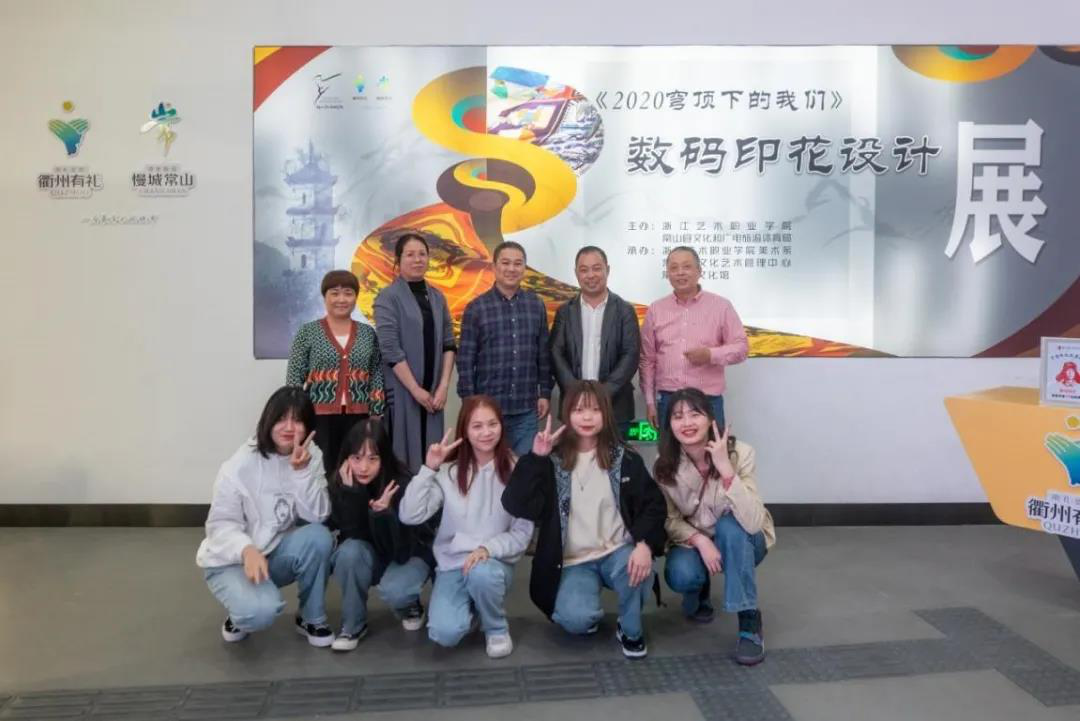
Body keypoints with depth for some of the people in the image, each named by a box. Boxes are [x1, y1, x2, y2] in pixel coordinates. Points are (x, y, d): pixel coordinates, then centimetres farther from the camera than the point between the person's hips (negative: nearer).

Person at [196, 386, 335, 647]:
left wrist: (302, 471, -31)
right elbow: (220, 525, -17)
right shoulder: (240, 466, -19)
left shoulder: (310, 456, -8)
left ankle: (311, 618, -4)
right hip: (230, 561, -4)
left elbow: (317, 515, -18)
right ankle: (242, 610, 7)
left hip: (276, 552, 4)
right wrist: (247, 550, -37)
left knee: (318, 537, -28)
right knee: (262, 610, -33)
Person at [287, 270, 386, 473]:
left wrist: (377, 414, 3)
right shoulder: (308, 332, 2)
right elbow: (294, 378, 1)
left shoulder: (368, 333, 9)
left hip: (358, 417, 2)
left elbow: (377, 377, 9)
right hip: (320, 417, -2)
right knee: (321, 472, -5)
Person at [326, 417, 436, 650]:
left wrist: (384, 513, -45)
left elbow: (400, 551, -29)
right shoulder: (339, 482, -18)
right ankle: (353, 625, -8)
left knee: (393, 590, -33)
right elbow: (352, 536, -25)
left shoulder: (402, 485, -28)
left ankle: (410, 605, 6)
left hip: (410, 554, -3)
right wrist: (352, 493, -36)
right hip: (369, 557, 3)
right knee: (349, 550, -31)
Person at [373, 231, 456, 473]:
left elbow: (448, 343, 8)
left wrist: (443, 386, -3)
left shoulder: (437, 297, 11)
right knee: (403, 454, -2)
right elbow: (390, 349, -12)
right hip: (401, 391, -4)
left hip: (433, 392, 5)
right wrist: (416, 390, -13)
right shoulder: (388, 297, -5)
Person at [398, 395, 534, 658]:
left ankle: (497, 628, -4)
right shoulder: (449, 471, -4)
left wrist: (488, 549, -23)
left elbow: (522, 534, -7)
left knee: (481, 573, -37)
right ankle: (471, 611, 13)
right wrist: (428, 469, -18)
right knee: (446, 633, -24)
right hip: (452, 564, 1)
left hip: (496, 562, -1)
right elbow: (410, 516, -13)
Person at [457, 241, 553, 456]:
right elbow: (465, 359, -3)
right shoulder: (476, 308, -3)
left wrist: (545, 392, 6)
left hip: (527, 407, 2)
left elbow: (544, 353, 9)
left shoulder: (536, 304, 5)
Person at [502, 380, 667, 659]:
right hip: (575, 562, -1)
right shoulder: (553, 461, -4)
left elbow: (653, 503, -7)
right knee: (575, 619, -28)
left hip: (618, 551, 1)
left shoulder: (625, 458, 0)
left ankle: (630, 630, 0)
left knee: (637, 569, -34)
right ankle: (591, 615, 13)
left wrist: (645, 544, -25)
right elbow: (515, 504, -13)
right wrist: (536, 458, -21)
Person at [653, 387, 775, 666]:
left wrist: (725, 469, -44)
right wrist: (700, 540, -27)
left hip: (741, 543, -2)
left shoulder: (739, 453, -27)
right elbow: (669, 520, -9)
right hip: (693, 541, 2)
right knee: (679, 576, -30)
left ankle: (749, 621, -21)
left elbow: (752, 523, -37)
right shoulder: (664, 464, -18)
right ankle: (699, 592, 10)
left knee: (729, 525, -35)